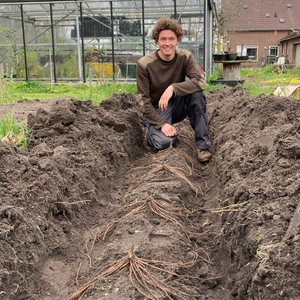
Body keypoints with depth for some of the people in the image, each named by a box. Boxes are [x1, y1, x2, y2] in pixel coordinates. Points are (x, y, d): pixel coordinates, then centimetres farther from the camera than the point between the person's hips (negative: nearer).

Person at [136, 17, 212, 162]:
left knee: (197, 94, -28)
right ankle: (152, 131, 8)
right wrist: (162, 124, -24)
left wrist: (173, 88, -37)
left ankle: (202, 145, -18)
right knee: (165, 141, -30)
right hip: (156, 111, -3)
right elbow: (144, 101, -14)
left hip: (178, 105, 3)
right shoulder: (144, 64, -16)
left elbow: (201, 81, -24)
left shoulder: (185, 57, -9)